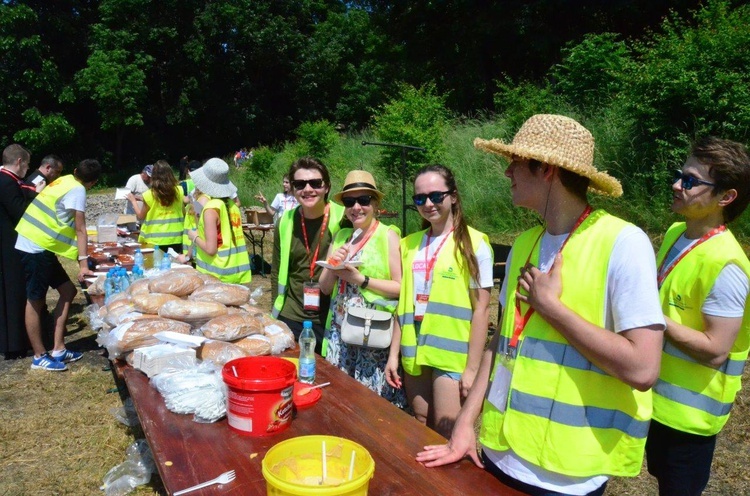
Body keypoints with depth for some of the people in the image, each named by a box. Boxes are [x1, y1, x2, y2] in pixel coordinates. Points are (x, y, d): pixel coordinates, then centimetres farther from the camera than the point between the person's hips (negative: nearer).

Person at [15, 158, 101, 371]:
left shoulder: (65, 181, 12)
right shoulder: (77, 190, -13)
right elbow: (80, 230, -16)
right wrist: (83, 264, -16)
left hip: (40, 246, 9)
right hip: (37, 248, -9)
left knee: (68, 290, 10)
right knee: (35, 301, 1)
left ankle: (58, 350, 14)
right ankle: (40, 357, 12)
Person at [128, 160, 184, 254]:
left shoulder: (149, 195, -11)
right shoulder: (178, 191, -4)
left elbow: (140, 216, 4)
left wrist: (133, 201, 16)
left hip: (155, 241, -2)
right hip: (175, 240, 2)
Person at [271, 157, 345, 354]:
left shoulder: (342, 219, -10)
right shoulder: (286, 223, 0)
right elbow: (277, 272, 10)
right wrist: (275, 314, 10)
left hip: (332, 320, -3)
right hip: (290, 318, 3)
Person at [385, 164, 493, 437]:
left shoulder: (473, 243, -7)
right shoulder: (409, 244, 7)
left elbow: (481, 309, -8)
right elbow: (404, 303, 10)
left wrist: (472, 367, -10)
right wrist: (394, 353, 7)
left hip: (452, 354, -4)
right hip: (413, 352, 5)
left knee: (447, 436, 0)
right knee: (422, 431, 15)